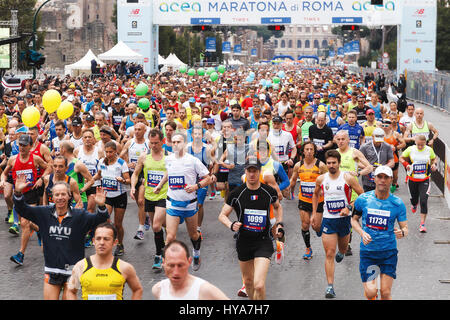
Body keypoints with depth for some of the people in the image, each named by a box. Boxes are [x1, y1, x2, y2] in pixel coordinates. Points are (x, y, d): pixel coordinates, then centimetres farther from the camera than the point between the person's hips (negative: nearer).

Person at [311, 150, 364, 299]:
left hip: (344, 219, 0)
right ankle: (330, 286, -7)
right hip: (328, 220, 1)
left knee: (343, 248, 21)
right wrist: (314, 213, 15)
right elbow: (316, 194, 19)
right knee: (329, 254, -7)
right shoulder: (321, 179, -1)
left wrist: (349, 208, -17)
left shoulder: (348, 178, -11)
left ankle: (341, 252, 60)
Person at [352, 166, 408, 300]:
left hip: (389, 252, 0)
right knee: (371, 293, -7)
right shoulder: (363, 199, -3)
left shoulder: (398, 203, -3)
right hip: (367, 250, 0)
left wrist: (402, 232, -23)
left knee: (385, 293, -1)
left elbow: (405, 228, 1)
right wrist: (362, 233, -9)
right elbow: (354, 219, 10)